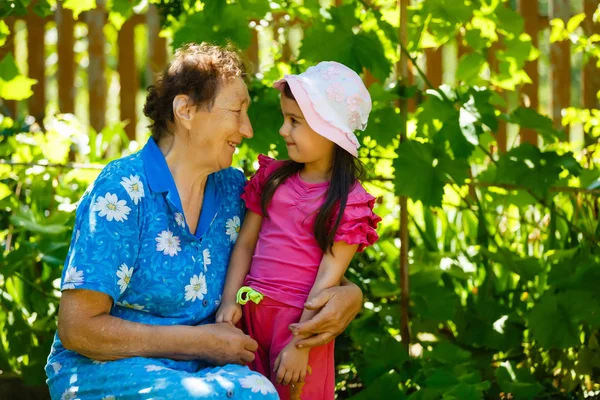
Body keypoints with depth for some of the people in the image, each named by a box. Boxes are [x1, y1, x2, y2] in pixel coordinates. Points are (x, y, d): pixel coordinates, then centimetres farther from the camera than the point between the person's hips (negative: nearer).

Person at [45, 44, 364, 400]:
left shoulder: (232, 190, 7)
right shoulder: (123, 193, -12)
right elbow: (77, 328, -15)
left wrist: (349, 294, -9)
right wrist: (203, 342, -14)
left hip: (194, 370, 6)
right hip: (105, 370, -6)